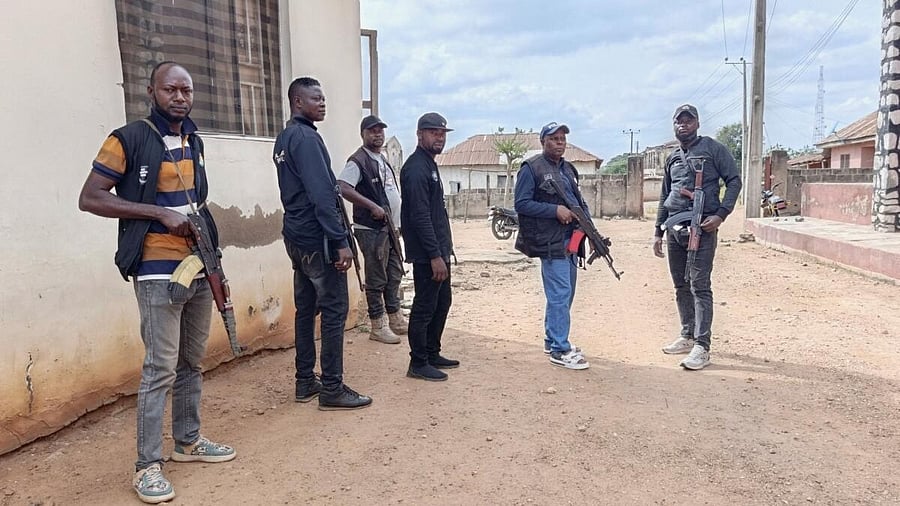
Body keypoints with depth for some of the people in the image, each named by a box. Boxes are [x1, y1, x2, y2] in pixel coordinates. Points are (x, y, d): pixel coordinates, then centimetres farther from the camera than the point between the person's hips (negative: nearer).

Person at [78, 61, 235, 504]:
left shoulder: (193, 141, 13)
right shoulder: (129, 139, -7)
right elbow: (90, 197, -11)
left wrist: (212, 250, 14)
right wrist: (160, 213, -17)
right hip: (158, 270, -6)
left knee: (191, 361, 14)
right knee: (160, 368, -6)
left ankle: (188, 440, 28)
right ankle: (147, 465, 5)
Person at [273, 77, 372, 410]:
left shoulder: (284, 138, 15)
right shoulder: (306, 138, -14)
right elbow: (322, 195, -22)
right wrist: (341, 241, -23)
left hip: (296, 237, 10)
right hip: (317, 238, -10)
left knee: (306, 308, 13)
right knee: (334, 311, -4)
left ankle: (305, 382, 20)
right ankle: (332, 389, 1)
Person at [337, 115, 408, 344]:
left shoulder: (382, 160, 17)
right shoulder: (358, 160, -11)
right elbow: (342, 187, -24)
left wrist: (397, 222, 16)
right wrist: (372, 206, -26)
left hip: (390, 228, 9)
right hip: (371, 229, -9)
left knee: (394, 275, 15)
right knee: (376, 279, -2)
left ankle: (395, 319, 27)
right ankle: (377, 326, 8)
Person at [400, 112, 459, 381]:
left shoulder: (429, 164, 16)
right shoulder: (416, 168, -16)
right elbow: (420, 216, -22)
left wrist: (442, 250, 18)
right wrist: (435, 255, -23)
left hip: (438, 249, 10)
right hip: (427, 254, -10)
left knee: (442, 301, 16)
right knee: (425, 307, -2)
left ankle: (432, 354, 28)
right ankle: (418, 363, 9)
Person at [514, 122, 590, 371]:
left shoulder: (568, 169, 18)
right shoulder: (531, 168, -6)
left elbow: (580, 201, 22)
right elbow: (521, 204, -12)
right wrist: (555, 210, -18)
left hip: (570, 240, 8)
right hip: (550, 243, -8)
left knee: (563, 294, 13)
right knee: (560, 295, -8)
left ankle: (553, 340, 26)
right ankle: (560, 350, -1)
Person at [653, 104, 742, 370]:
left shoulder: (713, 148, 0)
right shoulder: (672, 158, 17)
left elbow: (734, 180, -2)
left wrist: (721, 214, -14)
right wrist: (658, 232, 17)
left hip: (701, 228, -6)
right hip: (674, 228, 6)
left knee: (700, 287, -8)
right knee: (681, 286, 11)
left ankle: (702, 346, -5)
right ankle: (687, 336, 23)